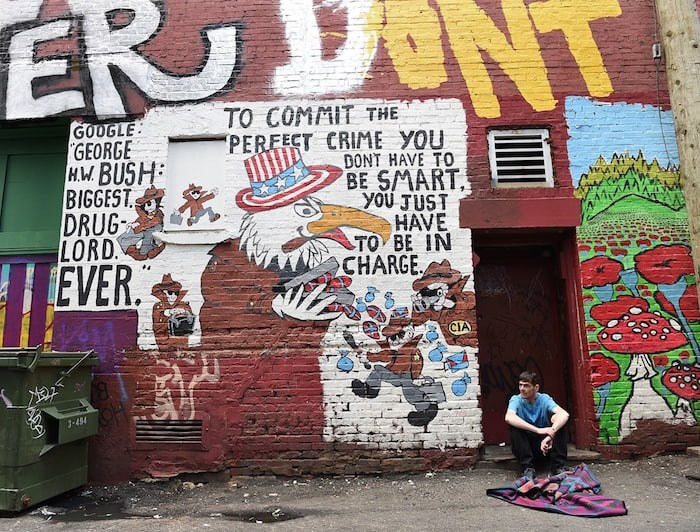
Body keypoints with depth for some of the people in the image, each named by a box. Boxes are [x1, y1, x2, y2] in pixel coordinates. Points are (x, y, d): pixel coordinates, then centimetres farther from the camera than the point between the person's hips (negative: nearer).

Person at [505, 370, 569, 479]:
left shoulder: (544, 399, -9)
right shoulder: (516, 400, -12)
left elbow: (564, 414, -29)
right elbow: (508, 417, -36)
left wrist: (550, 435, -45)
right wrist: (538, 430, -44)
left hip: (546, 444, 1)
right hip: (525, 446, -1)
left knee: (559, 419, -22)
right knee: (514, 425, -29)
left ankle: (558, 466, -17)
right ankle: (528, 468, -23)